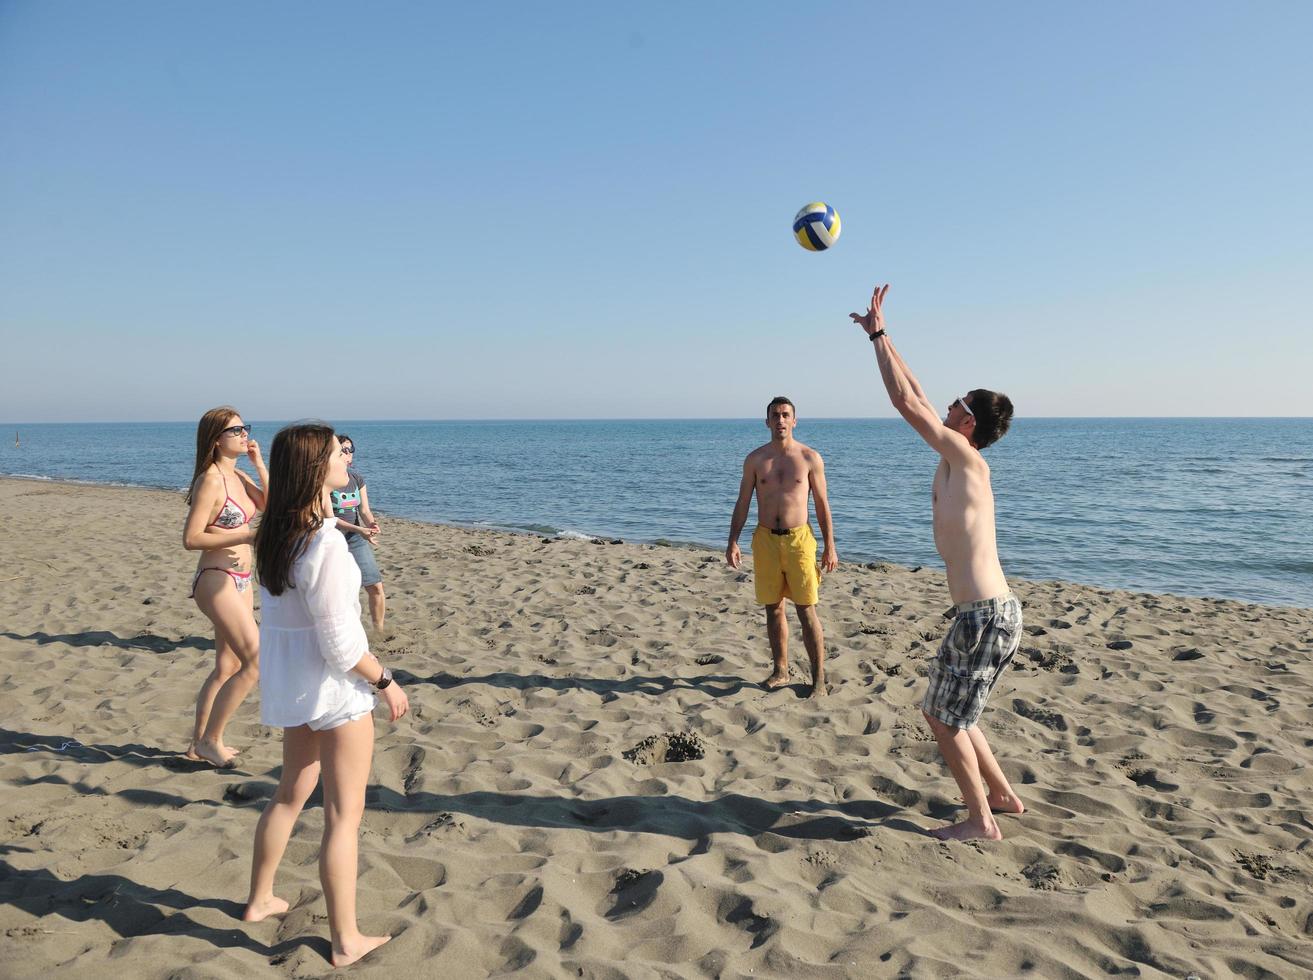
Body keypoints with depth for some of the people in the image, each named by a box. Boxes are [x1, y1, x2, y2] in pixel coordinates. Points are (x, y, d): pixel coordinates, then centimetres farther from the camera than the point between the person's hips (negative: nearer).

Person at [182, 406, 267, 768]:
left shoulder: (237, 476, 11)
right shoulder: (210, 480, -15)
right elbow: (191, 538, -18)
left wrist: (259, 463, -1)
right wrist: (246, 536, -21)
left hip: (240, 580, 9)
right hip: (216, 581, -9)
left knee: (226, 668, 16)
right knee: (257, 662, -10)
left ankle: (199, 743, 29)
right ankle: (210, 740, 5)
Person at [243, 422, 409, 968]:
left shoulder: (276, 534, 0)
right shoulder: (324, 543, -26)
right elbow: (340, 641, -22)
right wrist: (386, 682, -12)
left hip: (289, 676, 9)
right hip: (334, 680, -9)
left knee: (294, 790, 27)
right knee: (344, 814, 5)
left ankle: (260, 900, 44)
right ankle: (346, 941, 18)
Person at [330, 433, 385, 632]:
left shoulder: (357, 479, 7)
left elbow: (364, 510, 5)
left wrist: (371, 524, -19)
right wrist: (358, 529, -29)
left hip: (357, 540, 5)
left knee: (376, 587, 2)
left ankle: (379, 631, 17)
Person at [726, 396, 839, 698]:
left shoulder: (810, 458, 0)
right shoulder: (755, 459, 5)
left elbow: (822, 504, 2)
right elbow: (742, 503, 7)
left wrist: (830, 546, -1)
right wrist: (732, 542, -1)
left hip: (799, 538, -2)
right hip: (765, 538, 2)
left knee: (806, 610, -3)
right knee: (773, 608, 9)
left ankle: (819, 678, 4)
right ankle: (781, 671, 22)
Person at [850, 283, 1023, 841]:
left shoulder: (965, 456, -12)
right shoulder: (959, 461, 11)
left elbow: (906, 402, -17)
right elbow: (915, 397, 17)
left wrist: (877, 334, -10)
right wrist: (880, 334, 20)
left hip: (985, 615, -9)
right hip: (992, 611, 9)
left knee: (945, 717, 2)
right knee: (948, 712, 20)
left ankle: (981, 822, 12)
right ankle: (1003, 795, 32)